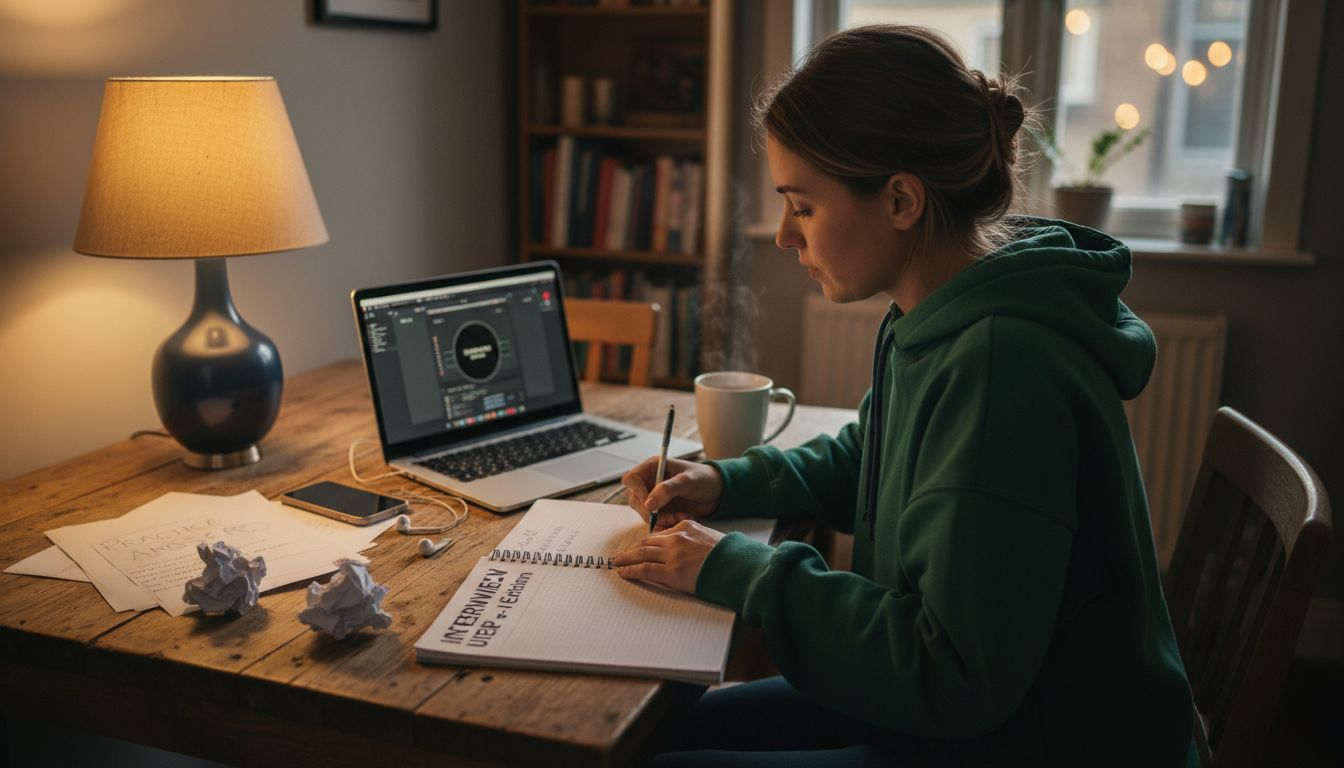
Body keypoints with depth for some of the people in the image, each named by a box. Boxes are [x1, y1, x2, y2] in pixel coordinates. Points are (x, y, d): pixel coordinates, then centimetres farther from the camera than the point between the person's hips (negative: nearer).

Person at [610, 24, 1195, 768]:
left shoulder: (999, 368, -29)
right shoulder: (931, 325, 0)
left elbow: (955, 679, -27)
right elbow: (858, 461, 20)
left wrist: (737, 569, -20)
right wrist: (729, 482, 3)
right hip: (948, 705, 9)